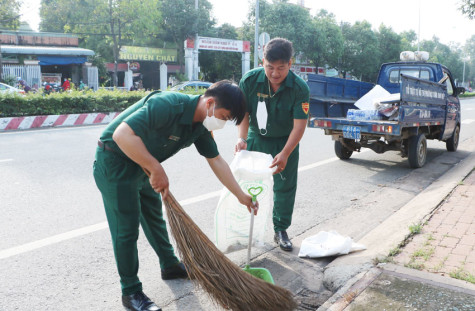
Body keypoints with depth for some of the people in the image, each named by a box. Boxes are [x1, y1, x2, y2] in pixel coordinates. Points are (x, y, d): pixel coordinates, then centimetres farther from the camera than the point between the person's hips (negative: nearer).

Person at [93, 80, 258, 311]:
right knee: (127, 228, -3)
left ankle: (170, 266, 40)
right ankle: (131, 292, 12)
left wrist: (241, 195, 9)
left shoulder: (200, 125, -5)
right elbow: (122, 134, -39)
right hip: (114, 164, -9)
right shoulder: (167, 105, -33)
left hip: (142, 165, 9)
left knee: (154, 216, 20)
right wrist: (157, 169, -34)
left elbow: (216, 161, 6)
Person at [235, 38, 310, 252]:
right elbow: (243, 112, -11)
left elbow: (299, 125, -24)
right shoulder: (250, 80, -18)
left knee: (285, 187, 5)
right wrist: (242, 138, -26)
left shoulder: (299, 88, -23)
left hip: (285, 141, -1)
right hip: (256, 138, 1)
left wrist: (285, 154, -33)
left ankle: (281, 231, 21)